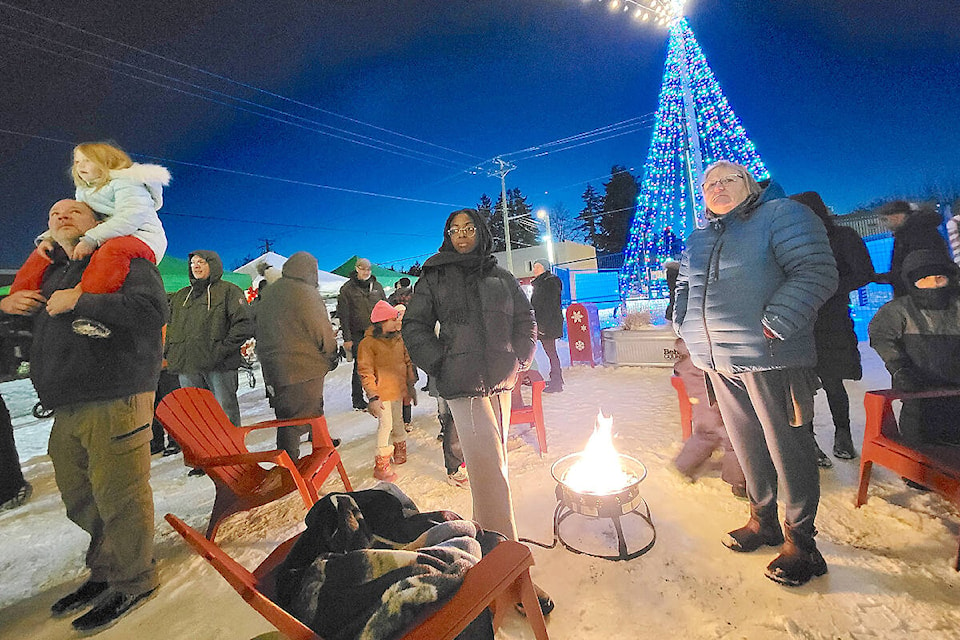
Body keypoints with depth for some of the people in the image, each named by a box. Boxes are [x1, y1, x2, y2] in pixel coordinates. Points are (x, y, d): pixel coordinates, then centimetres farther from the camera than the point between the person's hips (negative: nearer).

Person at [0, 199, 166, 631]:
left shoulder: (124, 260, -1)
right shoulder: (50, 275, 23)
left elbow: (150, 309, -19)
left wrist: (78, 301, -16)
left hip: (115, 404, -8)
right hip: (66, 408, 8)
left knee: (119, 497, -3)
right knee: (80, 499, 16)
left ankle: (131, 582, 16)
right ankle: (104, 572, 35)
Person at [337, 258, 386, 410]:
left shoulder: (377, 286, 12)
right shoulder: (347, 289, 1)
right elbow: (343, 315, -2)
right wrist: (347, 338, -8)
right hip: (358, 336, -3)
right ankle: (358, 400, 11)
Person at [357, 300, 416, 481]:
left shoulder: (398, 339, 6)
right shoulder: (368, 343, -15)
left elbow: (407, 362, 15)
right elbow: (365, 371, -15)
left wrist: (411, 384, 16)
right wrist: (373, 396, -19)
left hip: (398, 390, 6)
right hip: (382, 392, -6)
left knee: (398, 421, 20)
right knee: (386, 424, -6)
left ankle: (400, 449, 42)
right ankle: (381, 464, 7)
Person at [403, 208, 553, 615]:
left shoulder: (500, 276, 13)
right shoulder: (434, 277, 4)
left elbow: (526, 319, 17)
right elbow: (414, 326, 3)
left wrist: (519, 359, 6)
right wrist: (440, 365, -6)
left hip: (501, 381, 5)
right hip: (464, 384, -5)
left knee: (493, 463, 15)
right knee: (490, 470, -9)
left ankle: (485, 534, 36)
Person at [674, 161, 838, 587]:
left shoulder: (782, 214, -2)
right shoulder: (698, 241, 17)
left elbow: (817, 273, -12)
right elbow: (684, 288, 21)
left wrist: (772, 325, -20)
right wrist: (688, 330, 5)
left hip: (769, 359, -6)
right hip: (720, 362, 6)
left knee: (785, 447, 4)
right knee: (746, 444, 16)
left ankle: (801, 543, 21)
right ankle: (763, 521, 34)